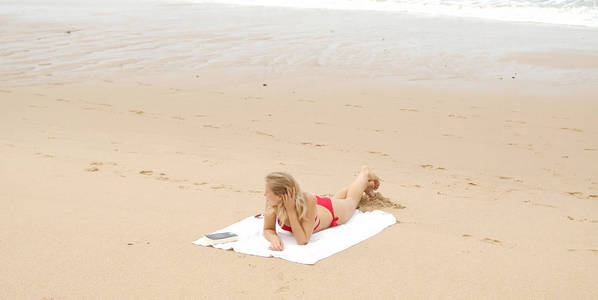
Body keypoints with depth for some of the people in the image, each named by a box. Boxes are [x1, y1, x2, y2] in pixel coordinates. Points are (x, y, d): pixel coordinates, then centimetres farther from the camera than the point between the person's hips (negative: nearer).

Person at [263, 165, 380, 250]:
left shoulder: (307, 201, -50)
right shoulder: (271, 202, -39)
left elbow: (303, 240, -46)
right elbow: (268, 229, -27)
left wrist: (291, 210, -55)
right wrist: (274, 238, -49)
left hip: (332, 212, -3)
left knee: (351, 201, 33)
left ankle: (365, 174, 60)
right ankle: (367, 185, 63)